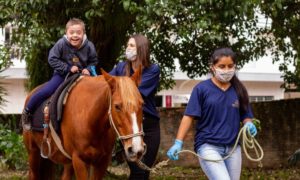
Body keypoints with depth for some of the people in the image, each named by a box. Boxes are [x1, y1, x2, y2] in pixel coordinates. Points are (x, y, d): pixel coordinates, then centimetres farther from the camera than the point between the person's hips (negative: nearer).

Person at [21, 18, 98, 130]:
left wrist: (88, 69, -21)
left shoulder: (89, 46, -16)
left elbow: (94, 62, 0)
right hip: (62, 74, -3)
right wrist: (68, 68, -24)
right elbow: (52, 59, -17)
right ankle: (27, 112, 1)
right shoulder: (61, 44, -23)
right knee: (45, 91, -19)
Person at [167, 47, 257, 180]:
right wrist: (178, 143, -14)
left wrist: (249, 124, -9)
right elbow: (189, 117, -5)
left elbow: (245, 116, 14)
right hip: (208, 146, -5)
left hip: (232, 148, 5)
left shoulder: (238, 90, 8)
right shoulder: (202, 89, -3)